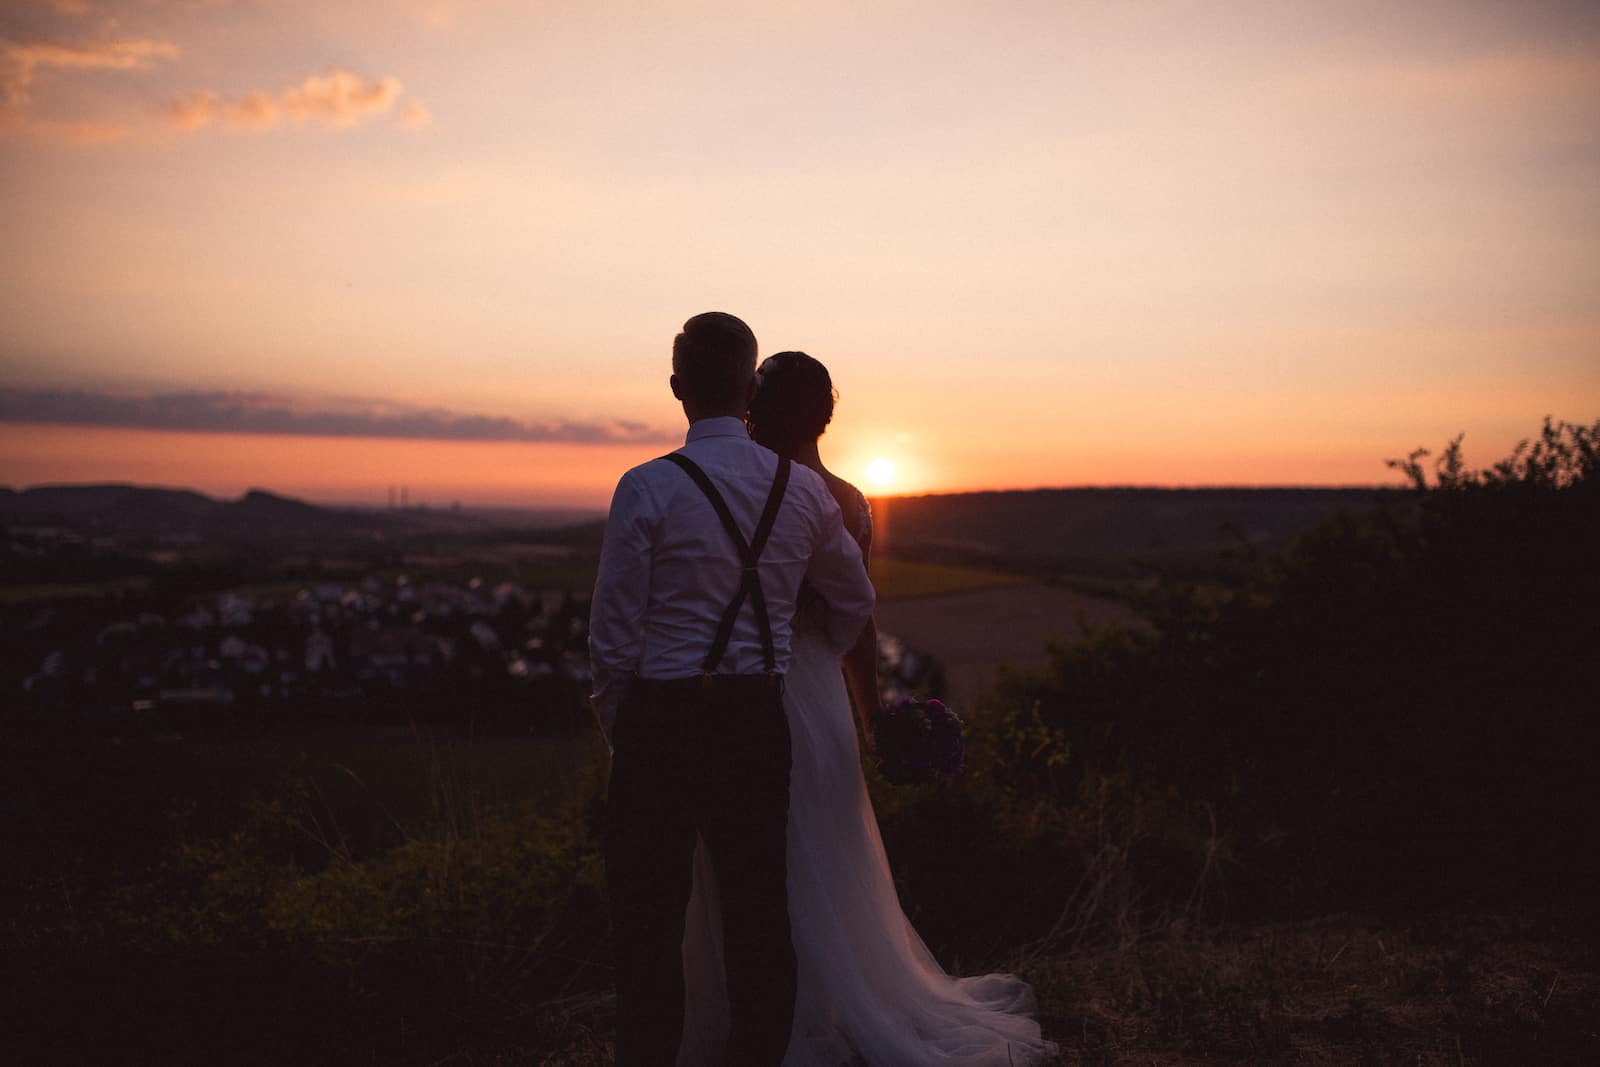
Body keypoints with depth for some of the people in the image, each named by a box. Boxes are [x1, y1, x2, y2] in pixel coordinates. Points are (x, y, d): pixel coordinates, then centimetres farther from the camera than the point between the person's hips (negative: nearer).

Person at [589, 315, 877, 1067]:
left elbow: (613, 632, -9)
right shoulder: (803, 489, 3)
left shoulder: (647, 487, -10)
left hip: (662, 720, -4)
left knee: (650, 917, 7)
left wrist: (616, 726, 7)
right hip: (759, 721, 4)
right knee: (758, 908, 13)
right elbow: (855, 602, 16)